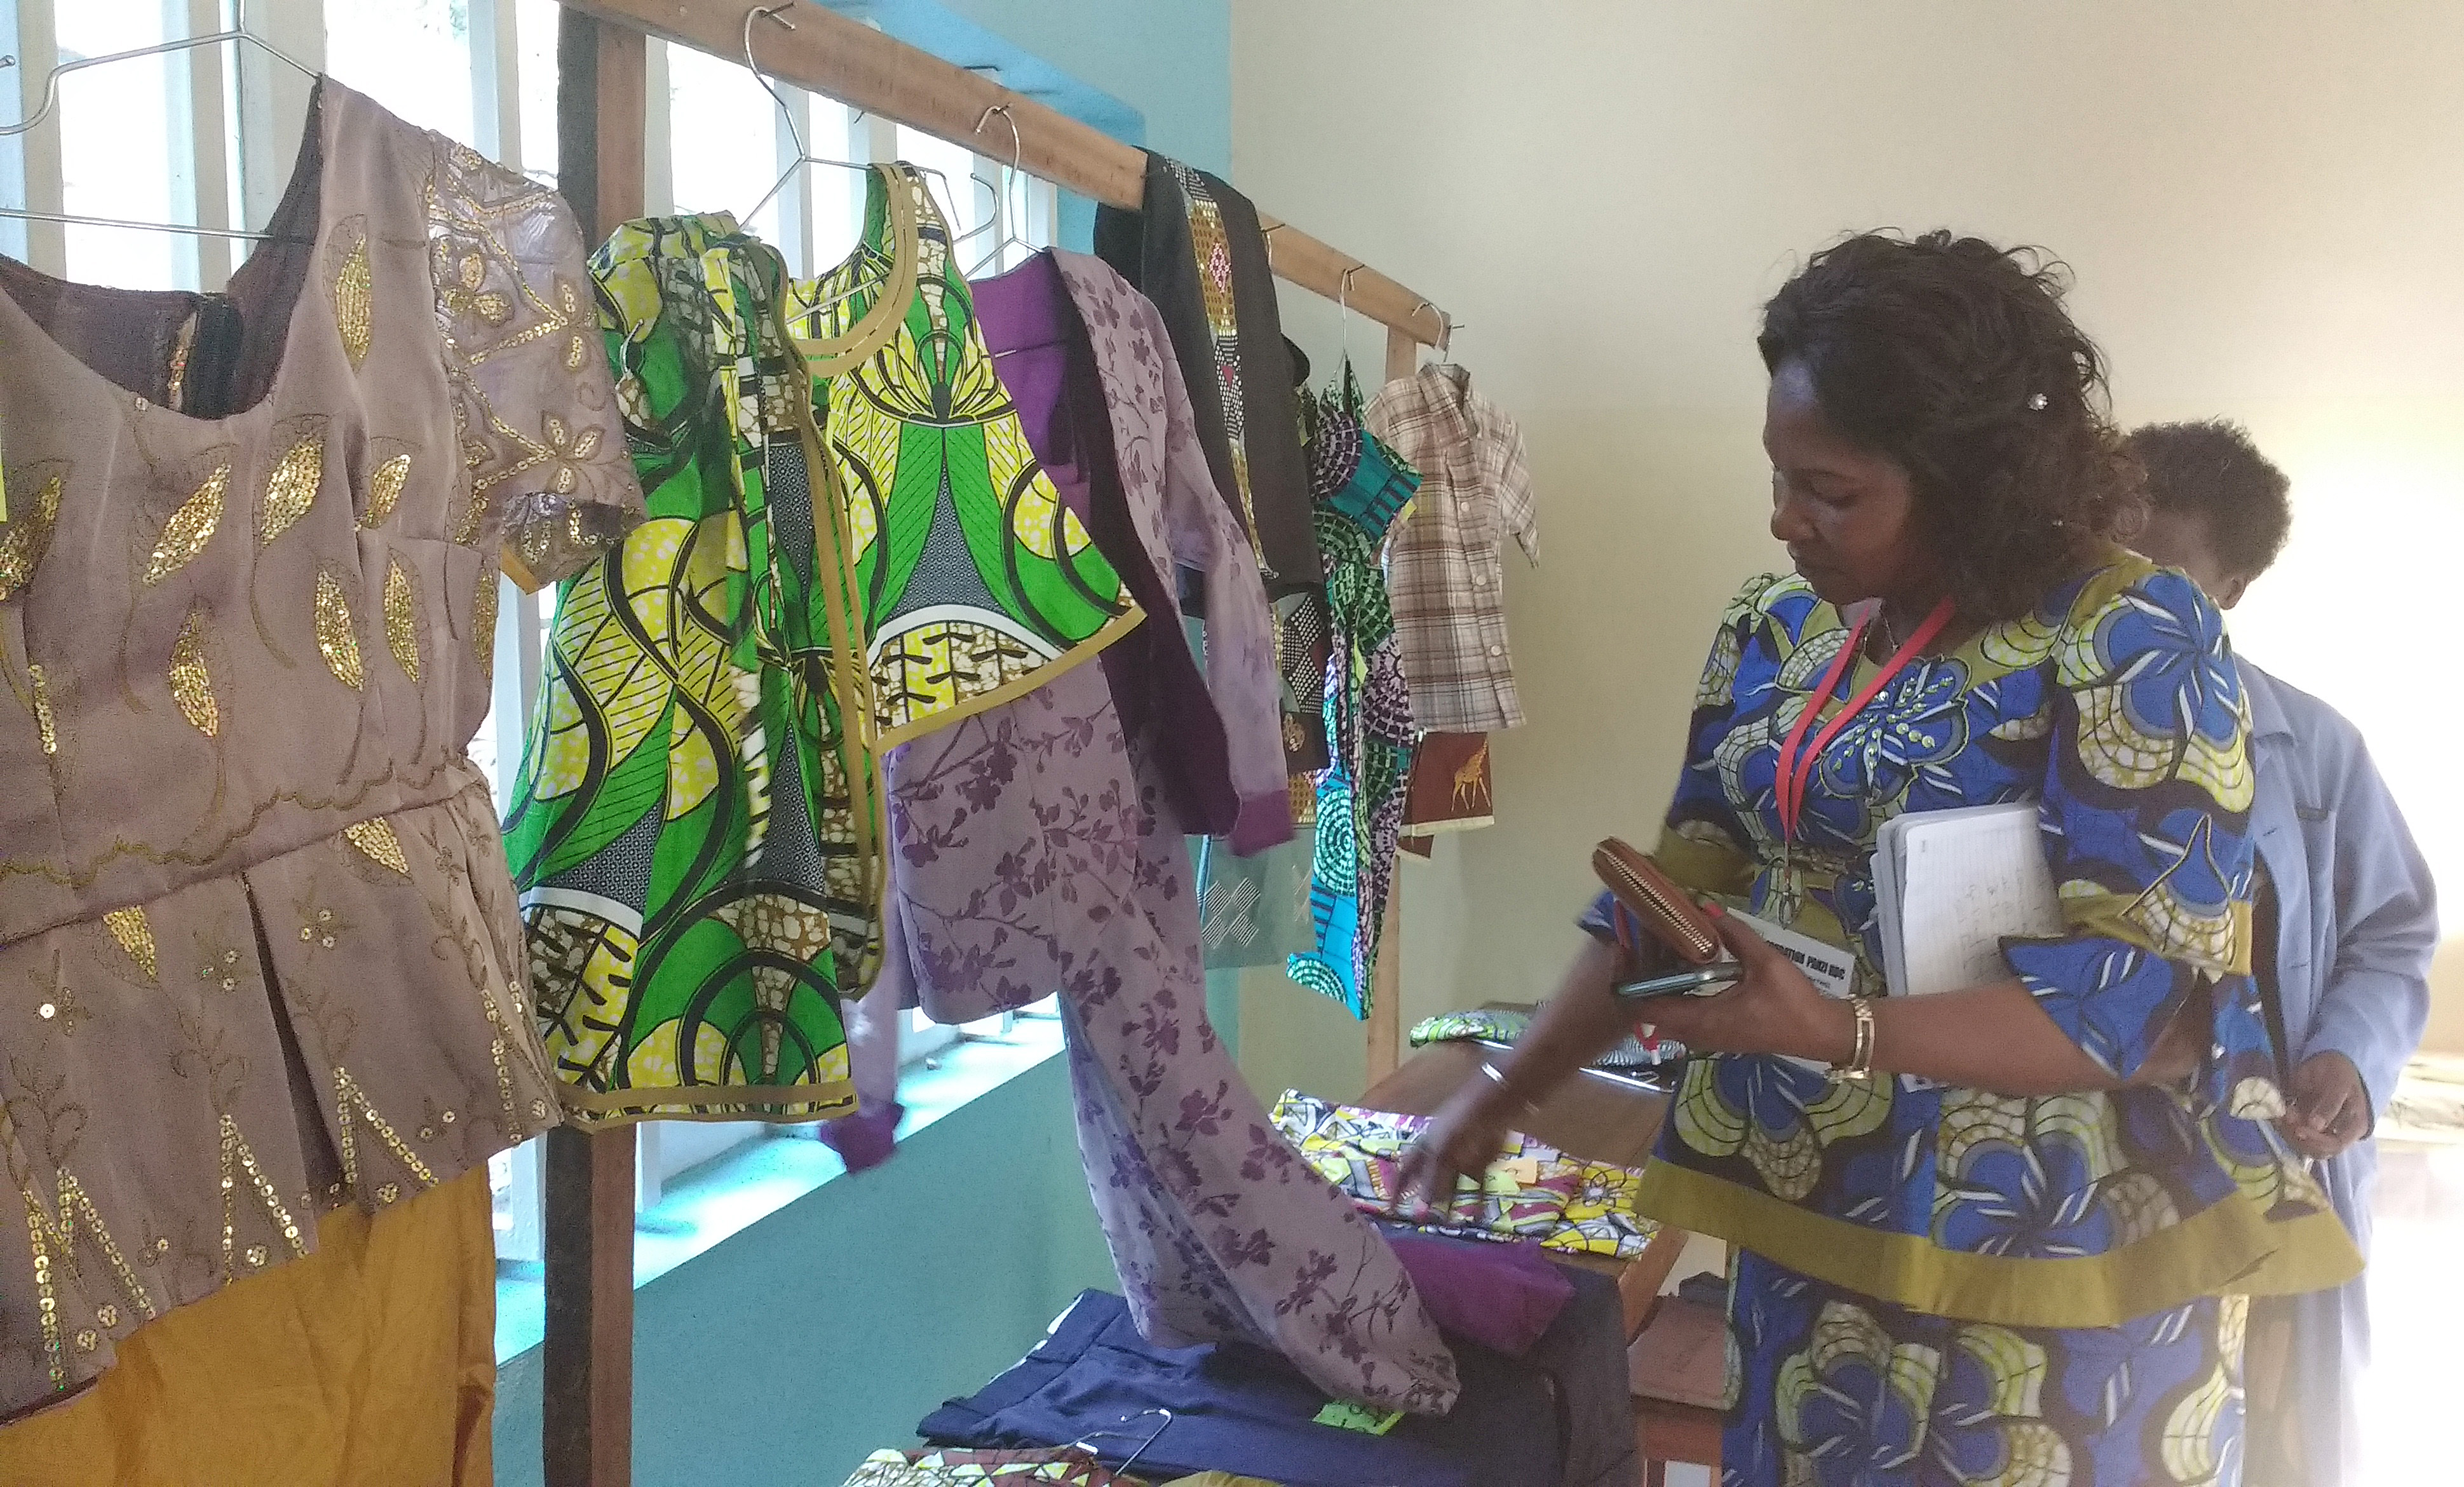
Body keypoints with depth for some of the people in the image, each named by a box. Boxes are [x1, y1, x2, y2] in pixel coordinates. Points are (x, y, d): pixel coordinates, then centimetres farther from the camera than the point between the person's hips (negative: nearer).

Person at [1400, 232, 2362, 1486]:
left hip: (2052, 1265, -5)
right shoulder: (1771, 634, 4)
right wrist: (1504, 1094, 5)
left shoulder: (2132, 641, -15)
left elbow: (2155, 999, -19)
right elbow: (1677, 890, 10)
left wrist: (1834, 1034, -30)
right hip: (1806, 1230, 6)